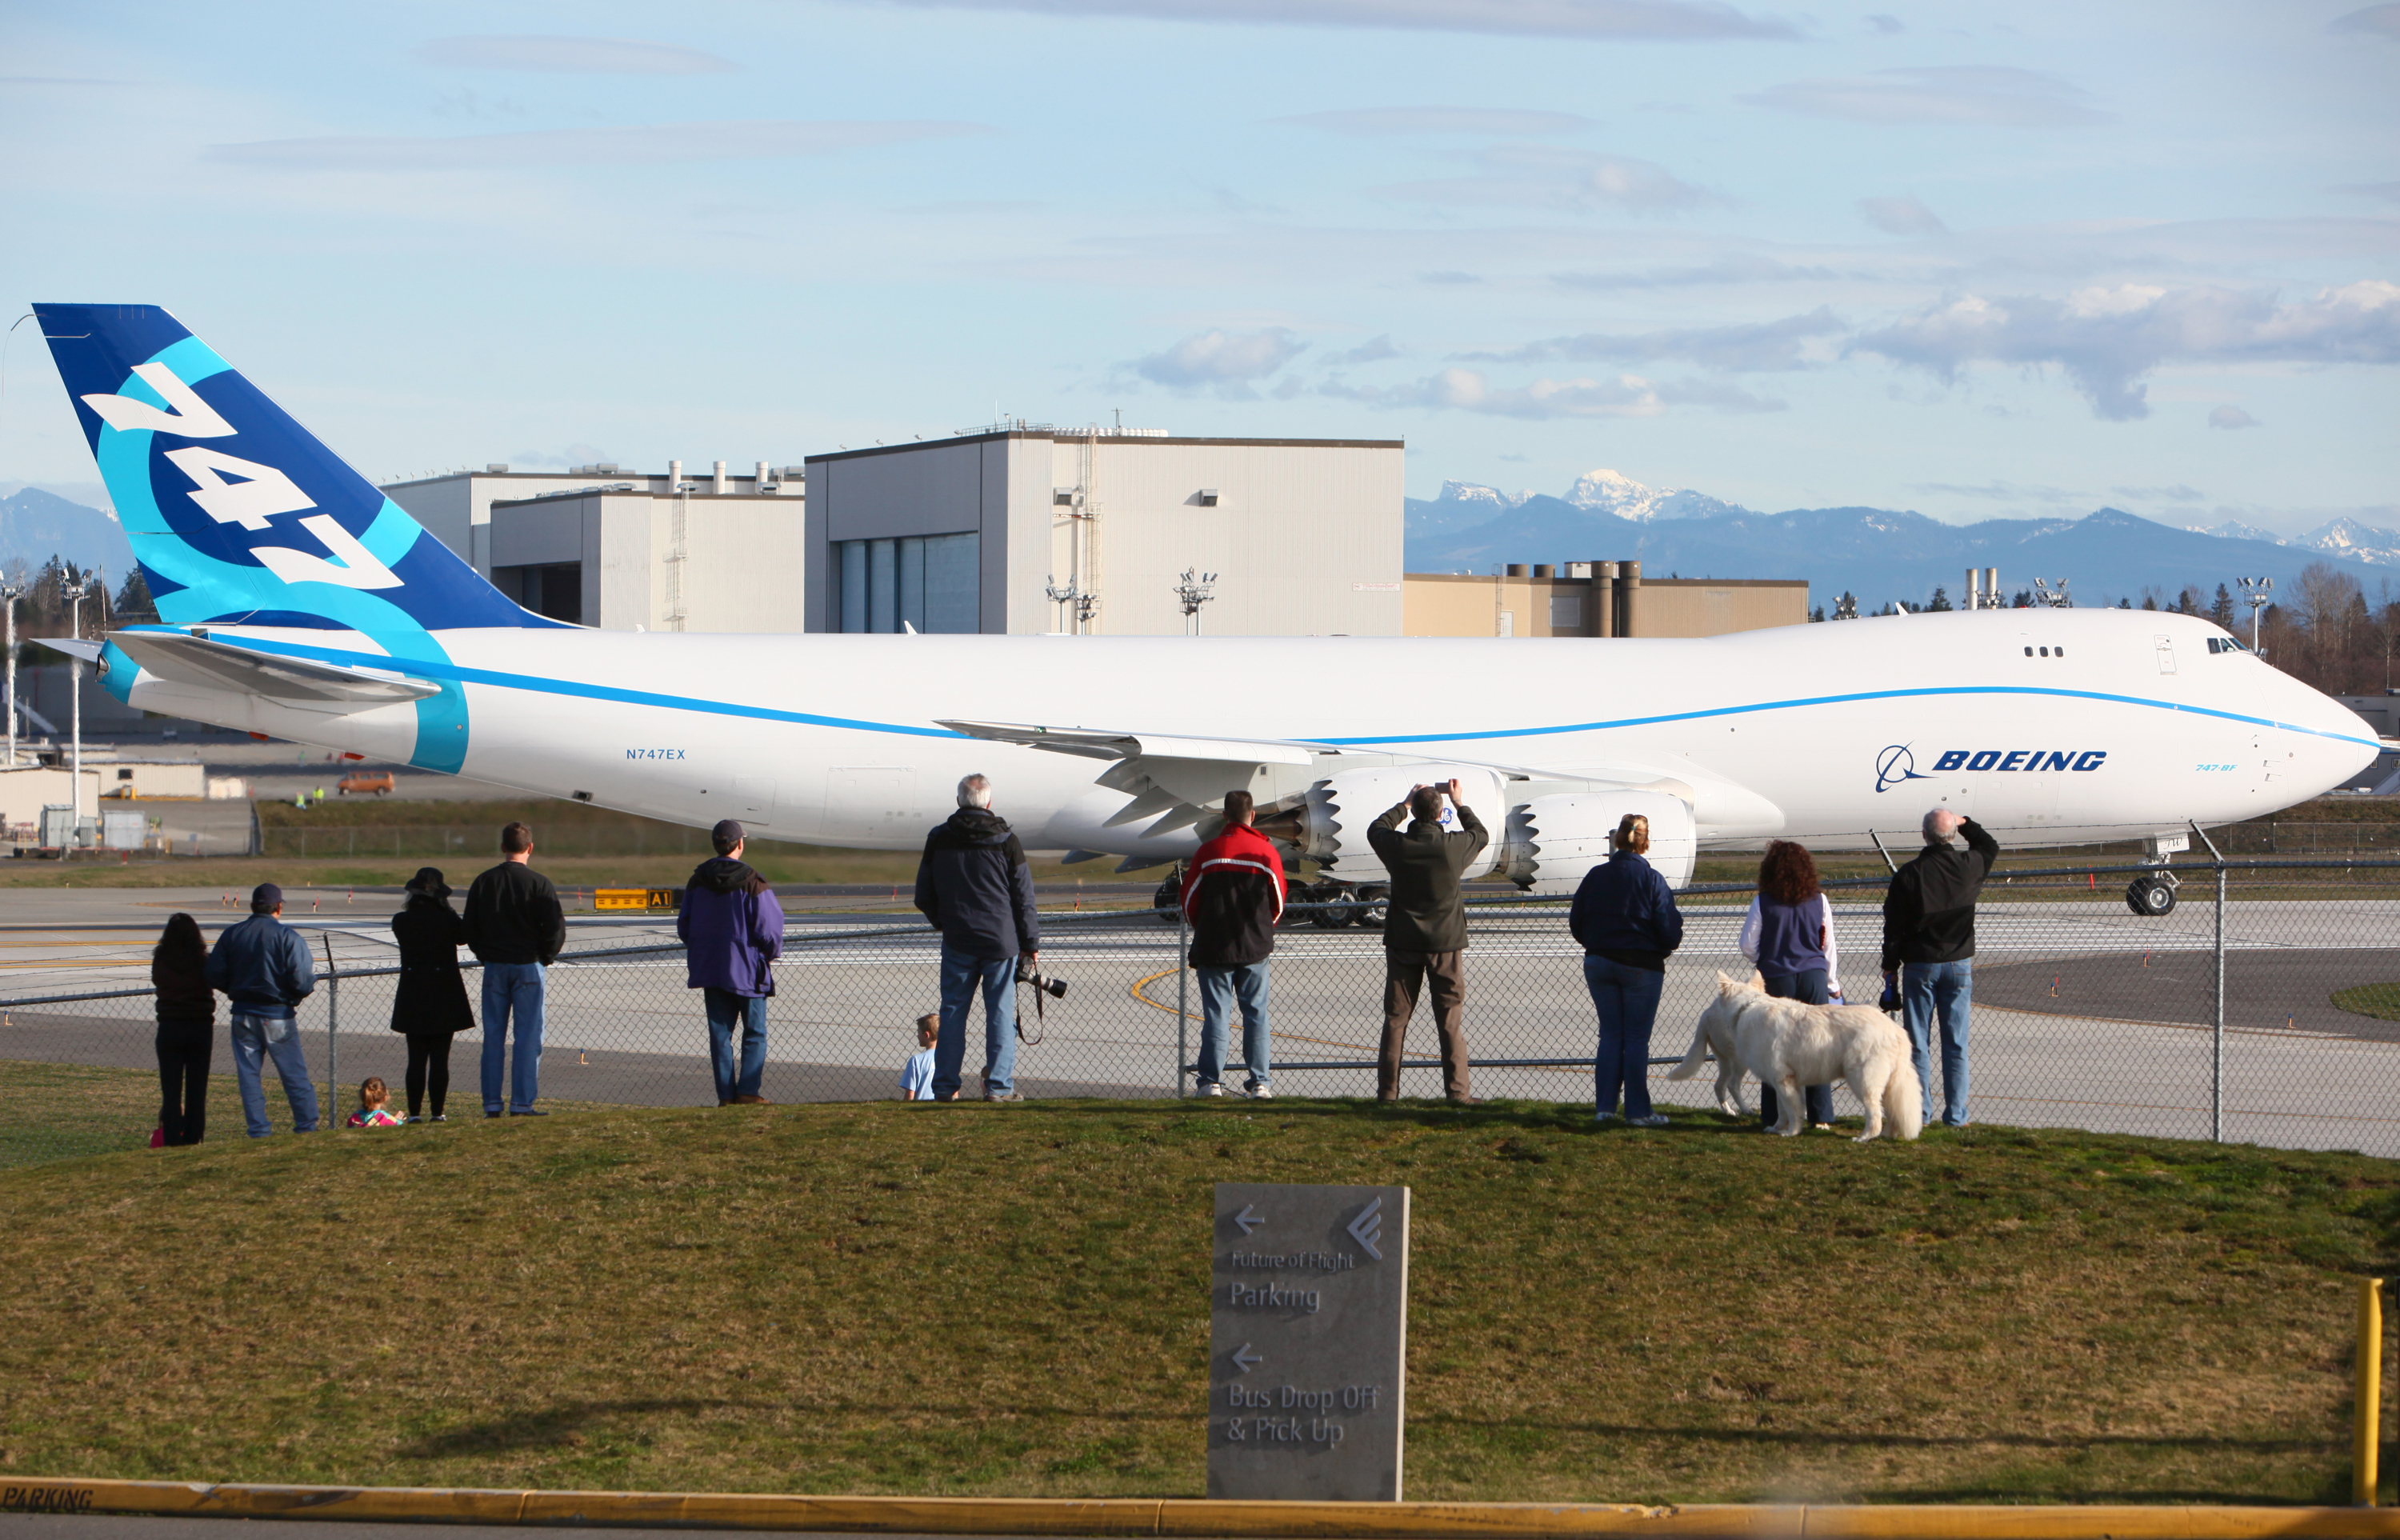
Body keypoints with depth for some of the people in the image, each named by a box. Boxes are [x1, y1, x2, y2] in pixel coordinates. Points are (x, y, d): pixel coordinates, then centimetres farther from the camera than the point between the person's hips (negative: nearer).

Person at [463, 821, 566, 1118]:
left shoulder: (483, 882, 2)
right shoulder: (539, 884, -9)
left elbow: (469, 928, 6)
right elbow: (555, 928, -10)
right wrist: (546, 957, 7)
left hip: (494, 968, 3)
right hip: (529, 967, -3)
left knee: (493, 1037, 8)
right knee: (528, 1037, 0)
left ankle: (491, 1103, 7)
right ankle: (522, 1103, -3)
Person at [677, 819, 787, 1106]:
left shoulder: (698, 880, 3)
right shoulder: (752, 883, -14)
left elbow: (684, 926, 9)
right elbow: (769, 929, -13)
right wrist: (771, 954, 7)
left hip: (709, 970, 4)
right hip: (746, 969, -4)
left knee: (720, 1032, 8)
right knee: (754, 1032, 5)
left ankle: (726, 1094, 5)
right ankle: (747, 1091, -4)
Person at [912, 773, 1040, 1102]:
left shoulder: (938, 840, 2)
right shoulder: (1005, 841, -4)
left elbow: (924, 898, 9)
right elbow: (1023, 898, -1)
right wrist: (1030, 943, 9)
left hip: (957, 941, 2)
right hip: (1000, 940, -2)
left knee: (953, 1012, 7)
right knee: (1000, 1013, 2)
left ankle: (945, 1085, 6)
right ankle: (998, 1085, 0)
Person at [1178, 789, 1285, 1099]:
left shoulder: (1208, 852, -6)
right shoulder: (1267, 853, -3)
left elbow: (1189, 900, 1)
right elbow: (1278, 904, 5)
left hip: (1214, 947, -1)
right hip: (1255, 948, 1)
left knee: (1216, 1015, 2)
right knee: (1256, 1013, 7)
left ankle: (1211, 1082, 1)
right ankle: (1258, 1082, 6)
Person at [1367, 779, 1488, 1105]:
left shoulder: (1397, 845, -9)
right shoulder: (1453, 846, -11)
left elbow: (1375, 829, 16)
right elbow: (1481, 835, 13)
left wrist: (1405, 804, 25)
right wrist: (1459, 803, 24)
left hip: (1403, 944, 1)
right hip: (1446, 943, -1)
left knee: (1395, 1019, 7)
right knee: (1450, 1020, 4)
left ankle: (1387, 1090, 8)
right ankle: (1457, 1090, 1)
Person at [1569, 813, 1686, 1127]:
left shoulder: (1595, 876, -2)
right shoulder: (1652, 879, -12)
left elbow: (1576, 922, 4)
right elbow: (1670, 930, -12)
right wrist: (1662, 948, 11)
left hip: (1598, 964, 3)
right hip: (1641, 967, -3)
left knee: (1610, 1035, 12)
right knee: (1637, 1038, 3)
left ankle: (1604, 1106, 10)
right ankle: (1638, 1110, 4)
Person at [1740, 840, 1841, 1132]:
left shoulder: (1764, 903, -5)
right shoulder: (1819, 901, 2)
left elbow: (1748, 946, -1)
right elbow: (1829, 947, 8)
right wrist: (1833, 985, 19)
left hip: (1779, 979, -2)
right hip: (1815, 975, 2)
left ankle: (1772, 1117, 3)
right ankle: (1821, 1116, 3)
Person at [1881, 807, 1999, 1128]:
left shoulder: (1909, 875, -11)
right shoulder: (1968, 865, -5)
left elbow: (1894, 926, -5)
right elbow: (1991, 848, 21)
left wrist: (1890, 966, 5)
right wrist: (1966, 824, 23)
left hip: (1920, 966, -2)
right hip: (1959, 965, 2)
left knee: (1918, 1042, 4)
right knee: (1956, 1043, 5)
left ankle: (1920, 1109, 3)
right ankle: (1956, 1112, 4)